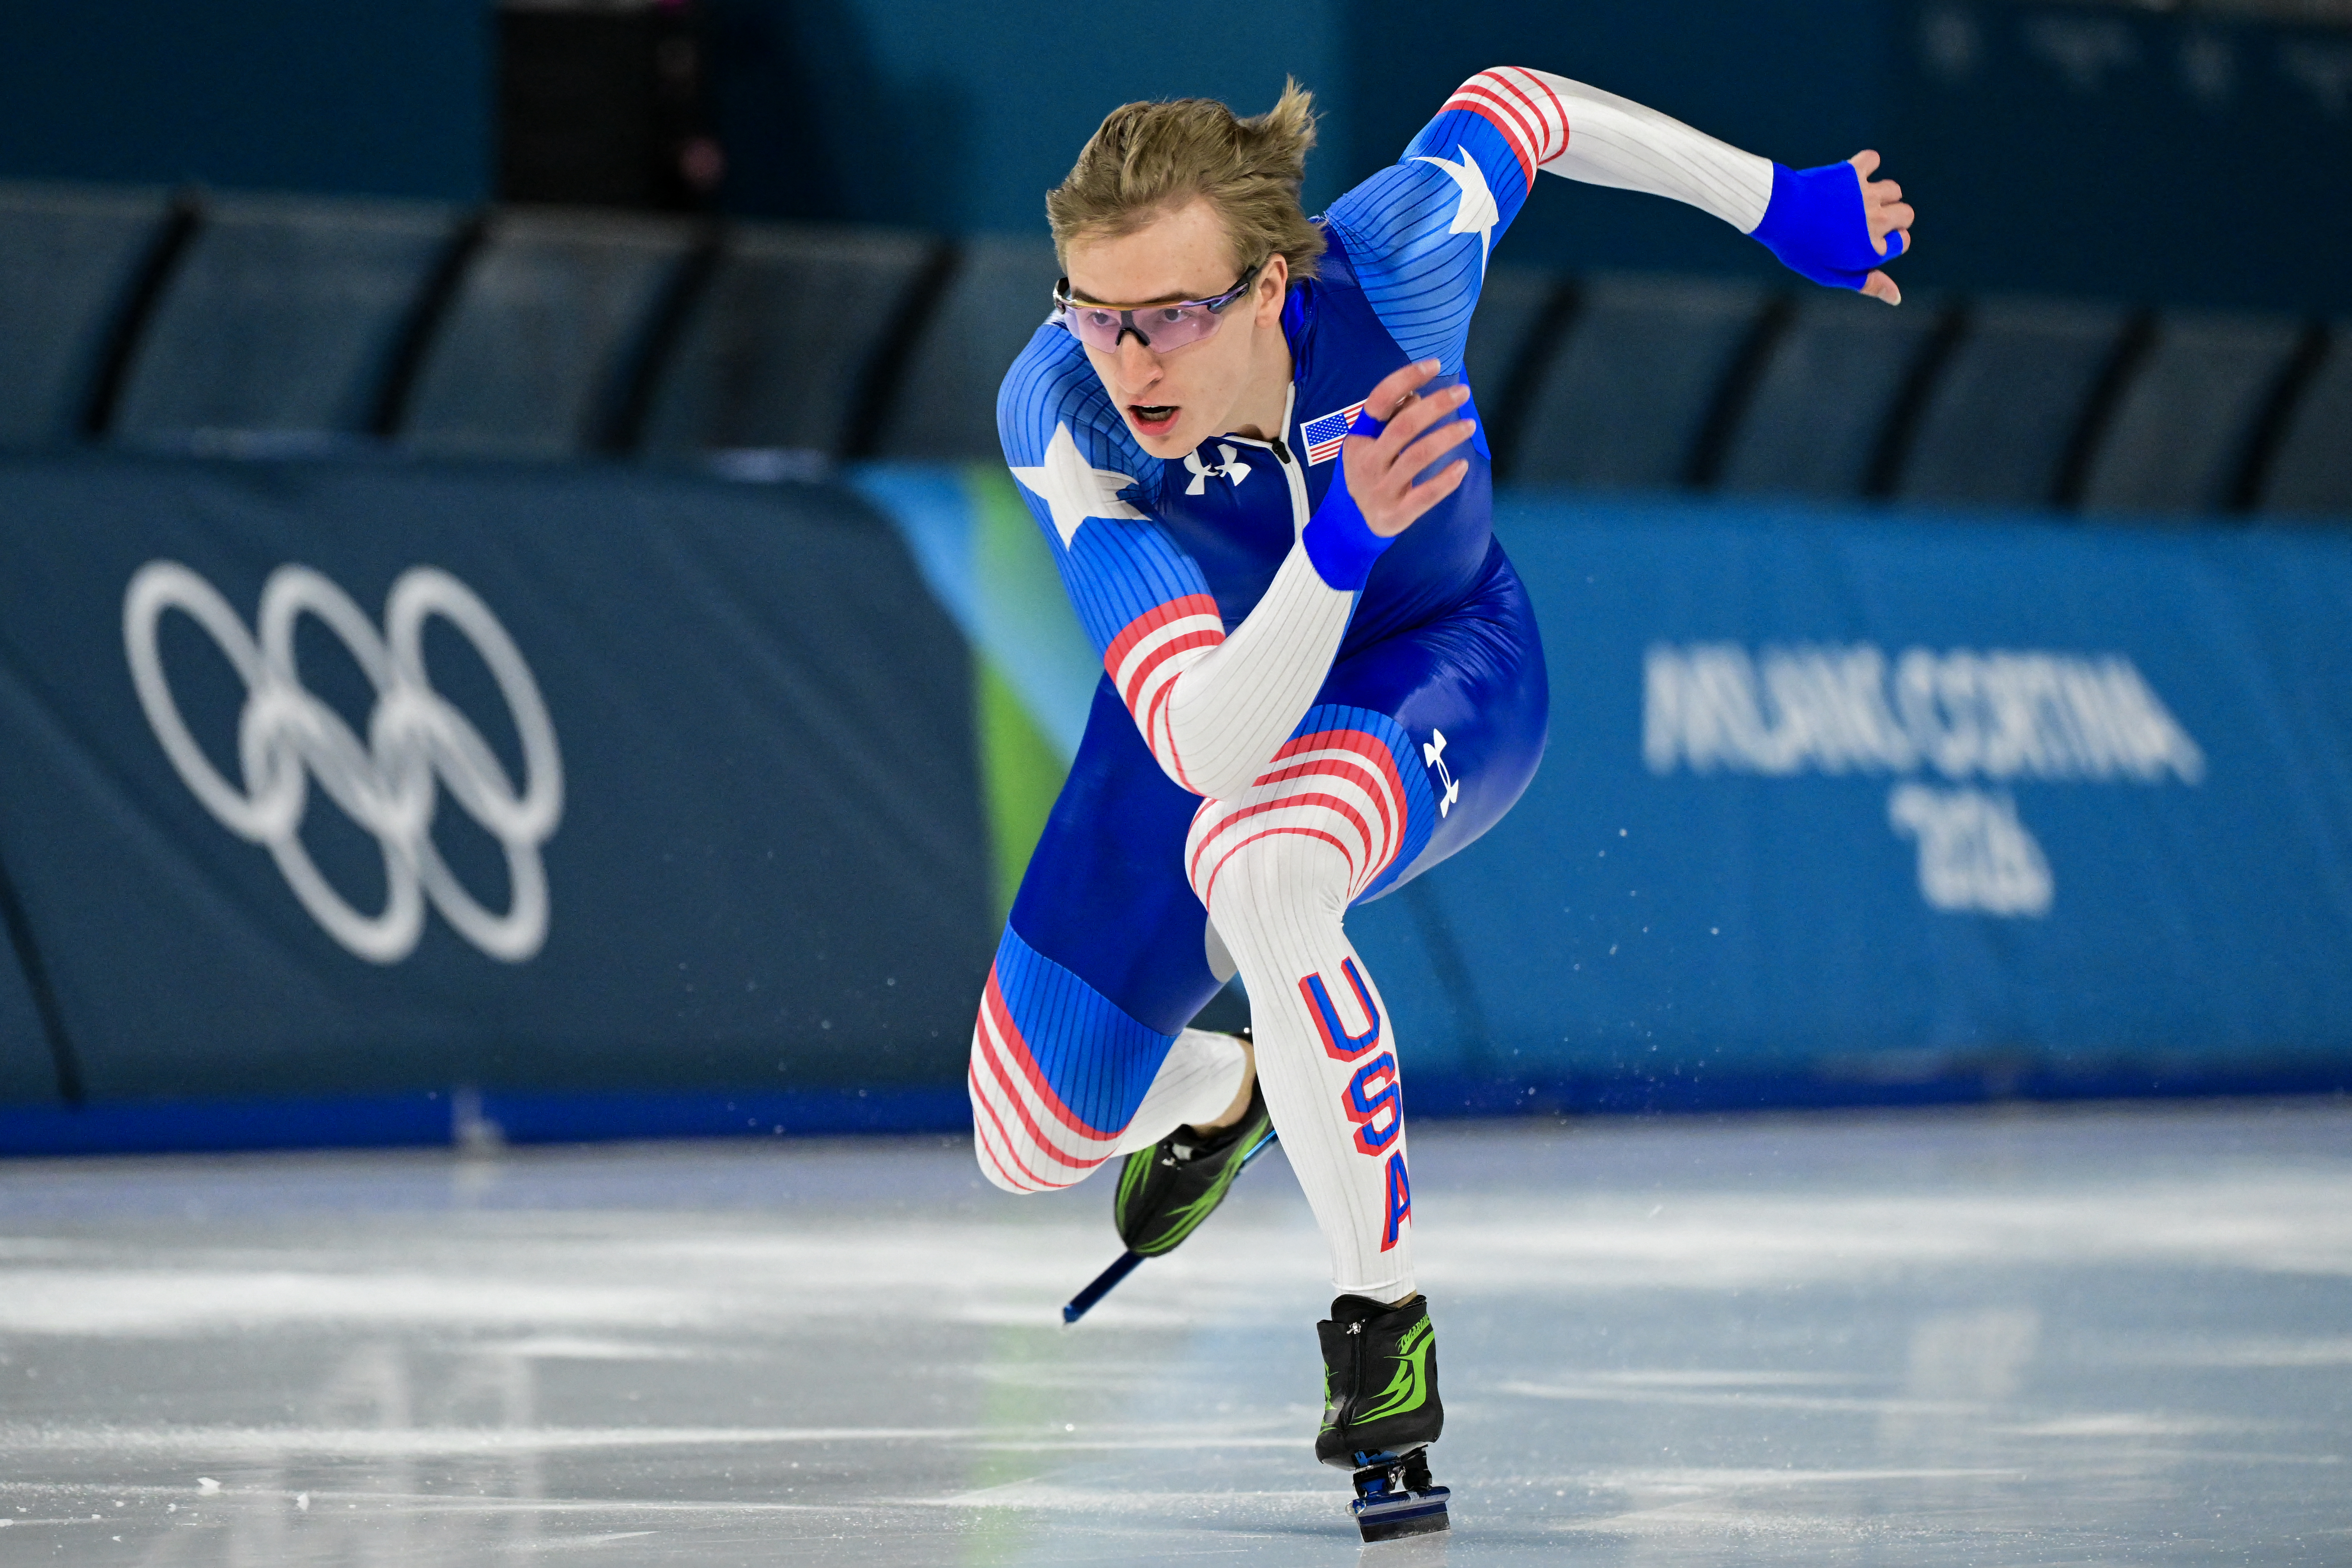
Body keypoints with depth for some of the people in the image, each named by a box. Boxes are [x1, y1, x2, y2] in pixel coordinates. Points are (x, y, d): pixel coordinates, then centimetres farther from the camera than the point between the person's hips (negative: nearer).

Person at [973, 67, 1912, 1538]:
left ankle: (1384, 1323, -19)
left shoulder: (1394, 257, -36)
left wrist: (1779, 201, -4)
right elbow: (1208, 747, -44)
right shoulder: (1056, 414, -36)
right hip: (1219, 687, 2)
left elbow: (1510, 105, -11)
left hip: (1439, 664, -2)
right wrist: (1337, 543, -60)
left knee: (1260, 863, -38)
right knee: (1031, 1144, 4)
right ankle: (1227, 1092, 43)